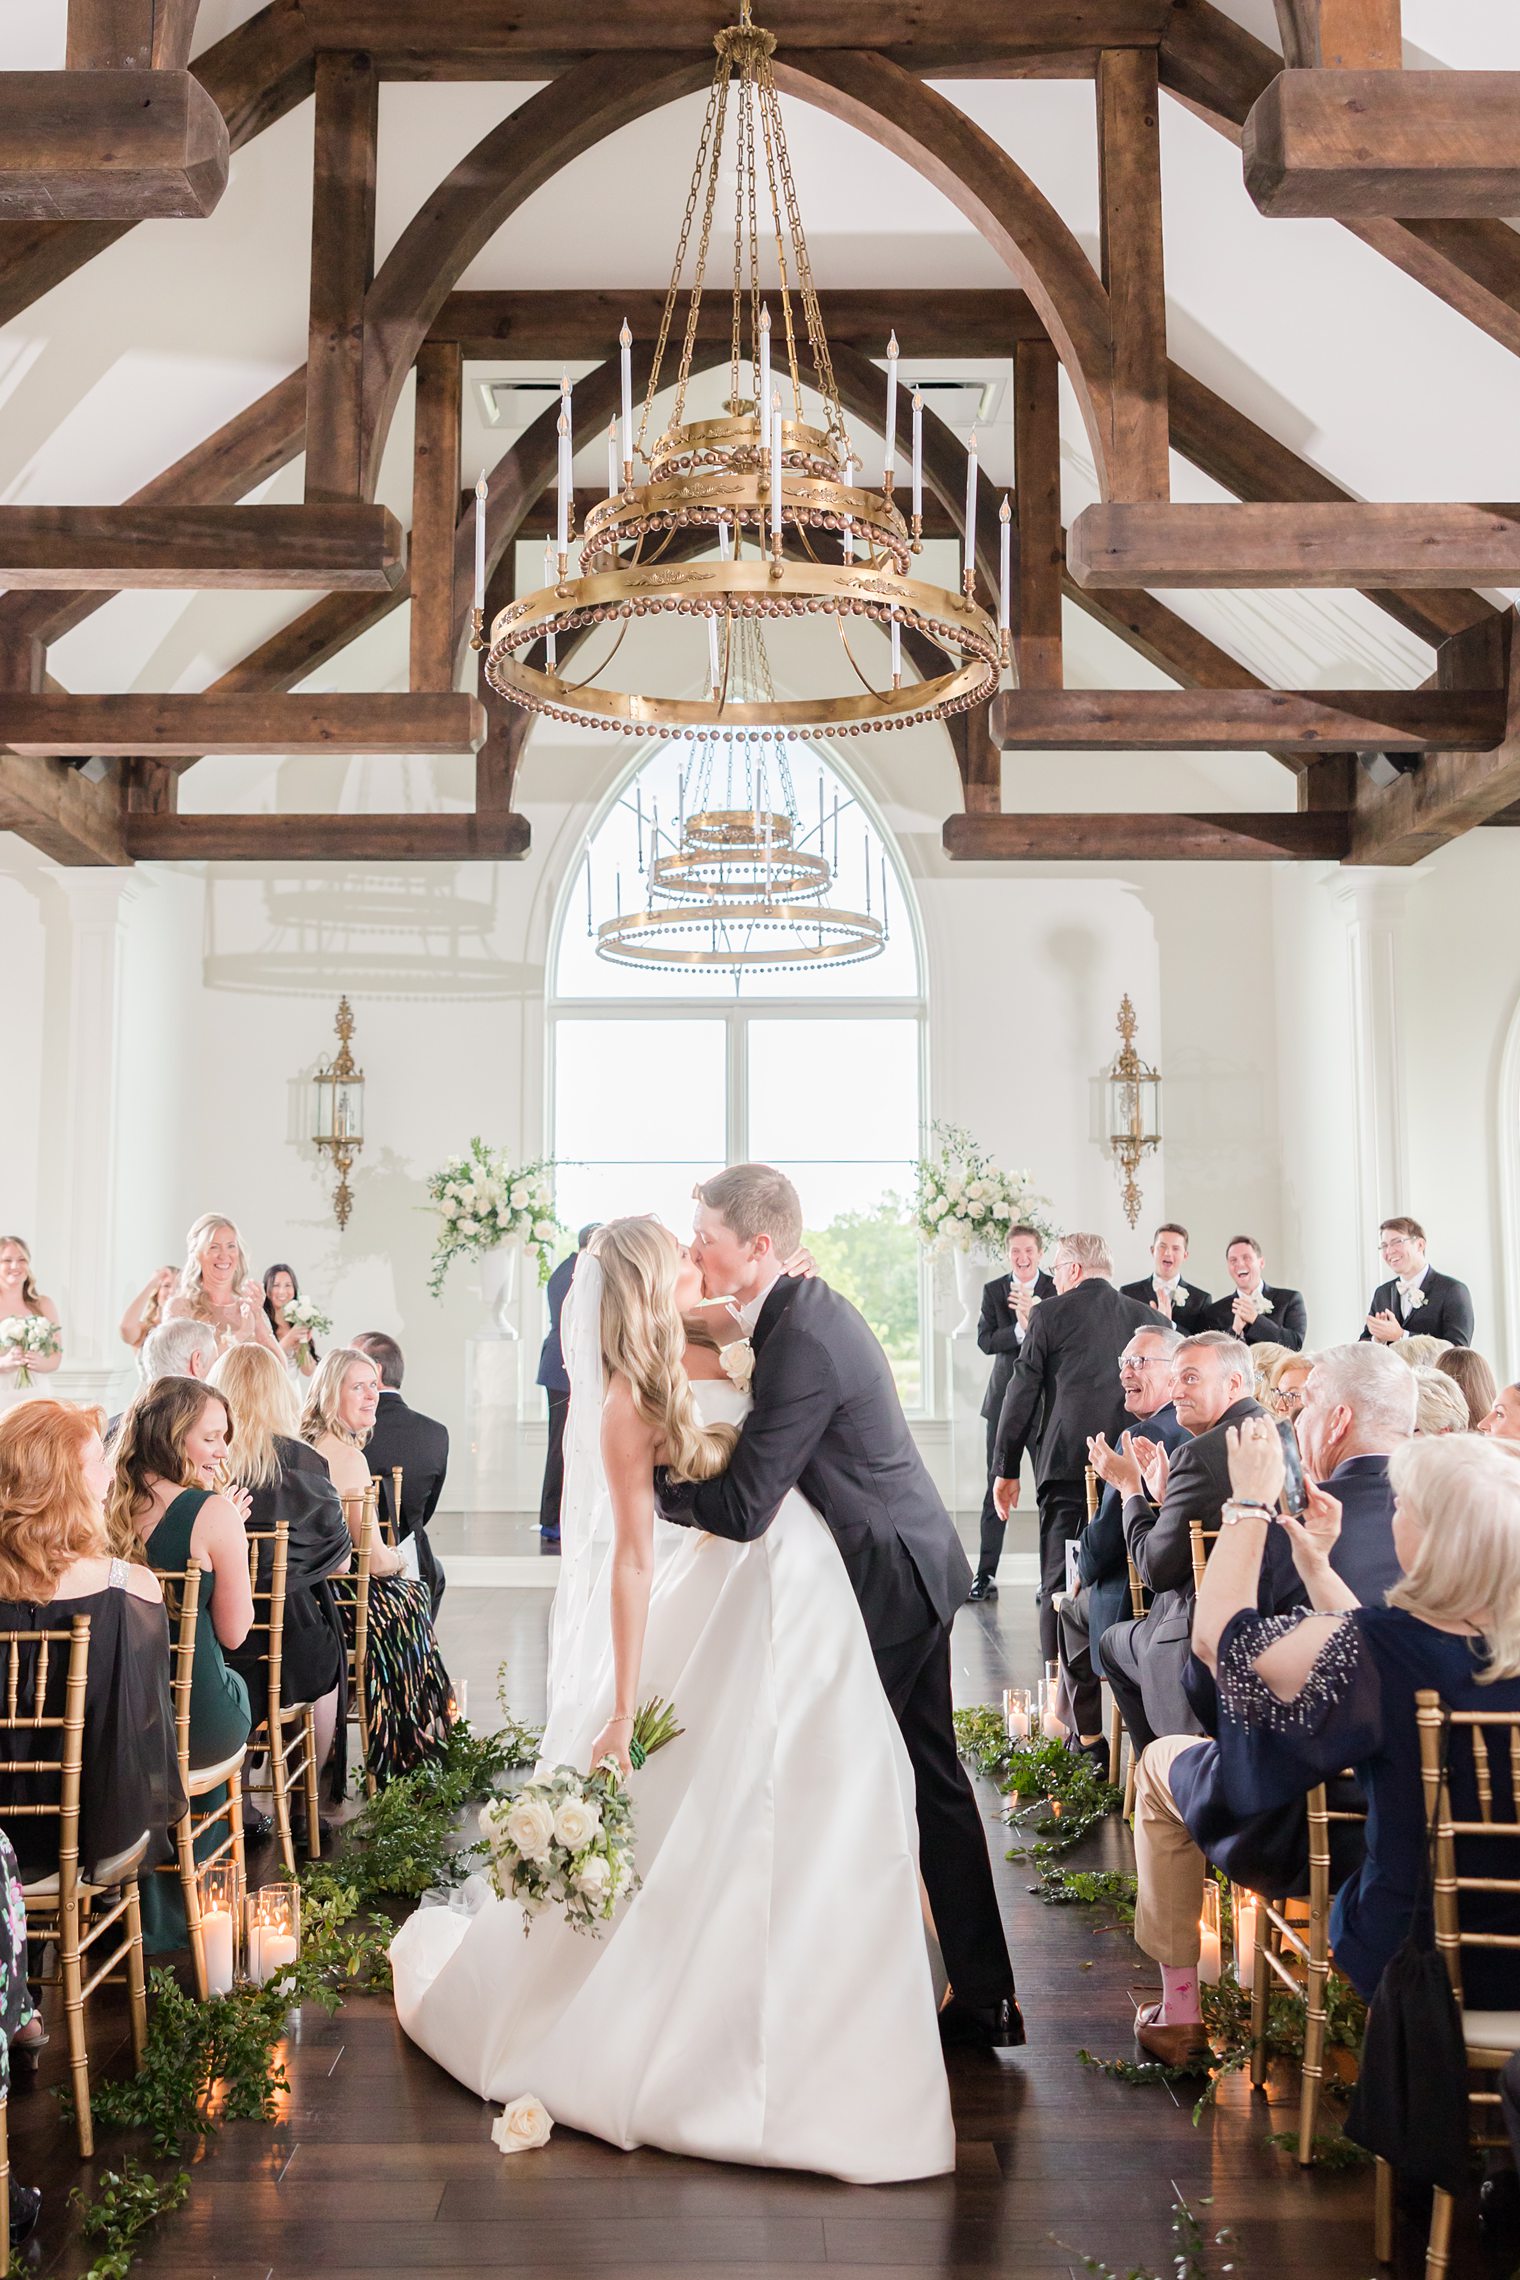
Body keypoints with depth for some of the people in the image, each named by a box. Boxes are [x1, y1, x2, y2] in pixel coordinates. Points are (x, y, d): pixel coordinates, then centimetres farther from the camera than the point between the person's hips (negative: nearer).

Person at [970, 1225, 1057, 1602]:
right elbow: (985, 1340, -5)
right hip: (1005, 1399, 1)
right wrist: (1020, 1328, -20)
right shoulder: (993, 1290, 6)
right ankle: (986, 1573, 7)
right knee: (998, 1485, 3)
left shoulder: (1055, 1291, 0)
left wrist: (1034, 1313, -24)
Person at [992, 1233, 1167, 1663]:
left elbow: (1022, 1393, 0)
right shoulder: (1149, 1317, 11)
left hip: (1066, 1465, -3)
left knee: (1060, 1580, 1)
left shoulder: (1053, 1313, 0)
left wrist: (1005, 1469, 6)